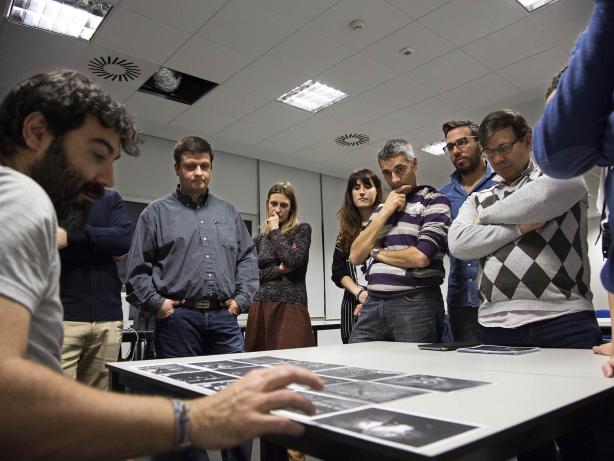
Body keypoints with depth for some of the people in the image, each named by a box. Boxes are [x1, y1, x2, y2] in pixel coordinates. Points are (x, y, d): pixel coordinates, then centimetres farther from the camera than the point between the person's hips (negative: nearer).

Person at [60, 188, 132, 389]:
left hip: (108, 316, 3)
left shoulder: (111, 199, 14)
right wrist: (105, 244, -5)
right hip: (61, 314, -3)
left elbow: (124, 238, -3)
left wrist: (71, 234, -10)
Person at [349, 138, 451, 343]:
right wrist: (384, 213, 1)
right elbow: (355, 257, 8)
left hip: (415, 303, -5)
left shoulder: (435, 200, 0)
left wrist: (377, 252, 2)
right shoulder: (382, 207, 19)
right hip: (373, 303, 5)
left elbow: (421, 257, -14)